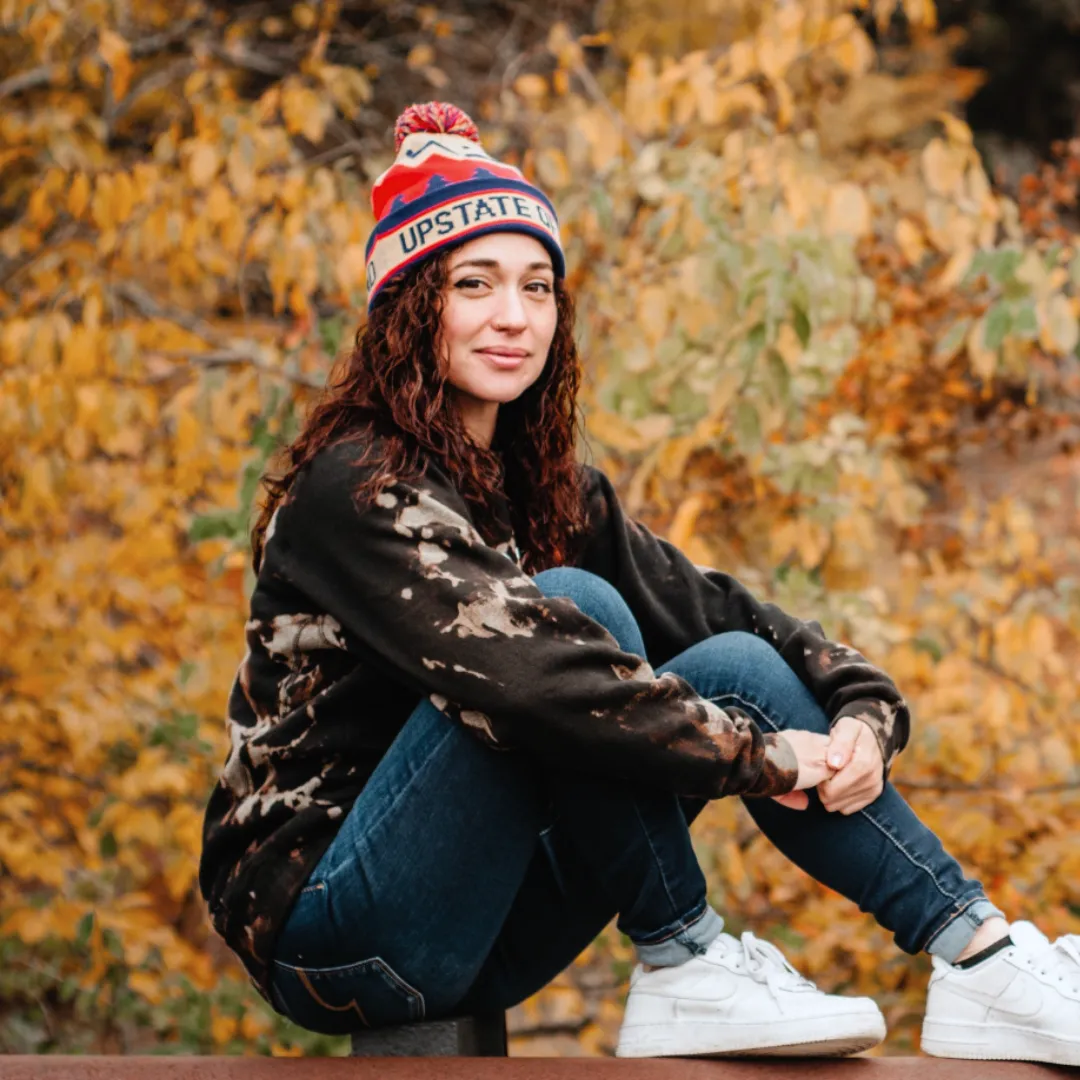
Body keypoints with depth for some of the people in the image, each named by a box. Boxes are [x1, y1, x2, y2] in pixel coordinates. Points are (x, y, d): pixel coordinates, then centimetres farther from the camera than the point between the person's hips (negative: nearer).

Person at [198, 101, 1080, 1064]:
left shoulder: (548, 490, 10)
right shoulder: (357, 490, -16)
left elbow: (716, 609, 6)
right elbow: (524, 674, -29)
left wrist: (865, 712, -13)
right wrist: (758, 754, -23)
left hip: (476, 928, 8)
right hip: (328, 936, -8)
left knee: (742, 664, -5)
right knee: (577, 611, -25)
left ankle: (985, 960, -10)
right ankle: (684, 969, -19)